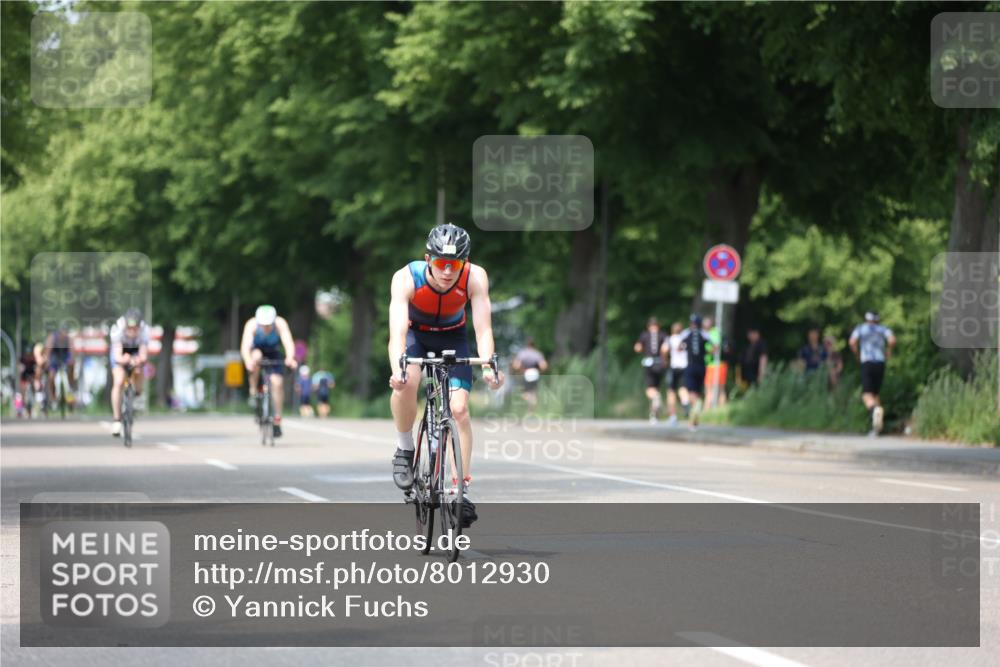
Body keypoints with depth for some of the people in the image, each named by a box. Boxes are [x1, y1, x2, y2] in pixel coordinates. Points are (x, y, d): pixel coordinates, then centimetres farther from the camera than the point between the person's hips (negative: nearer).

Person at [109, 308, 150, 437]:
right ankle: (117, 420, -12)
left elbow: (144, 355, -36)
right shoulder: (117, 329, -37)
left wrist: (140, 360, -59)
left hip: (136, 351, 2)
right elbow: (117, 356, -43)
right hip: (121, 351, -2)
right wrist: (123, 359, -65)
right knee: (118, 382, -20)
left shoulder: (144, 331, -34)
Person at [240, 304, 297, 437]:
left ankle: (277, 420, -9)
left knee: (277, 382, -19)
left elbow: (288, 342, -41)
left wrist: (290, 358, -61)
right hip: (258, 351, -1)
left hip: (274, 355, 1)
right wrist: (248, 361, -61)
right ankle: (253, 391, -18)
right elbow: (245, 347, -41)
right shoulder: (252, 325, -30)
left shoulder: (280, 323, -29)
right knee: (256, 356, -36)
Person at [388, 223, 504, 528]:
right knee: (406, 383, -31)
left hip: (452, 336, 1)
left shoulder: (475, 277, -30)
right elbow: (397, 331, -41)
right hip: (414, 332, -1)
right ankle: (405, 450, -8)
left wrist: (488, 366, -51)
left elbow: (483, 328, -33)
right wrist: (398, 370, -58)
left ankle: (461, 487, -5)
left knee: (459, 408, -14)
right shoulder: (407, 278, -33)